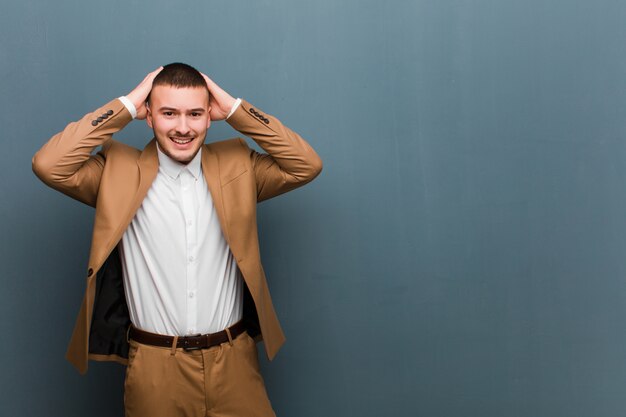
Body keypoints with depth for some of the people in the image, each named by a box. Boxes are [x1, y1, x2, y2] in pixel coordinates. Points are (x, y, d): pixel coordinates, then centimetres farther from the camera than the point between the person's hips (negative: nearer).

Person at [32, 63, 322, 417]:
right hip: (153, 367, -1)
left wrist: (234, 109, -8)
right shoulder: (119, 172, -2)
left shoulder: (238, 167, 3)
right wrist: (126, 107, -11)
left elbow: (307, 165, -7)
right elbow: (48, 165, -14)